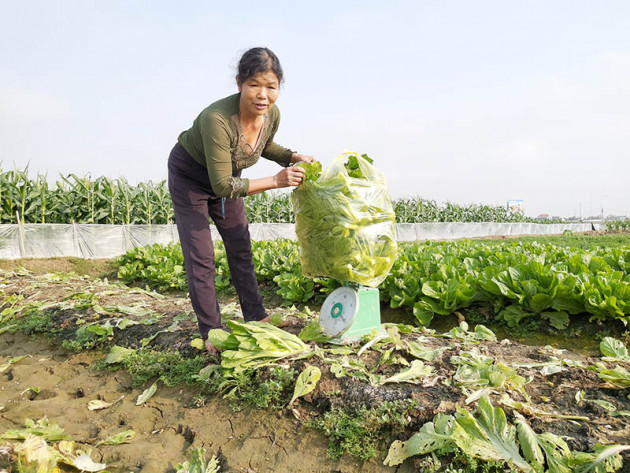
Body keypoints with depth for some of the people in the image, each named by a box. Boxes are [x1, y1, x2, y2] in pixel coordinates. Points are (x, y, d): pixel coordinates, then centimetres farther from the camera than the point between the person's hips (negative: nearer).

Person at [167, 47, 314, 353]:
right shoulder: (217, 119, -40)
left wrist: (295, 157, -12)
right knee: (200, 255, -5)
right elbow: (222, 186, -34)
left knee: (240, 246, 10)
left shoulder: (272, 115, -20)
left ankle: (256, 317, 24)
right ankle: (211, 333, 8)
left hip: (226, 177, 6)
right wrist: (275, 181, -36)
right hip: (190, 175, -6)